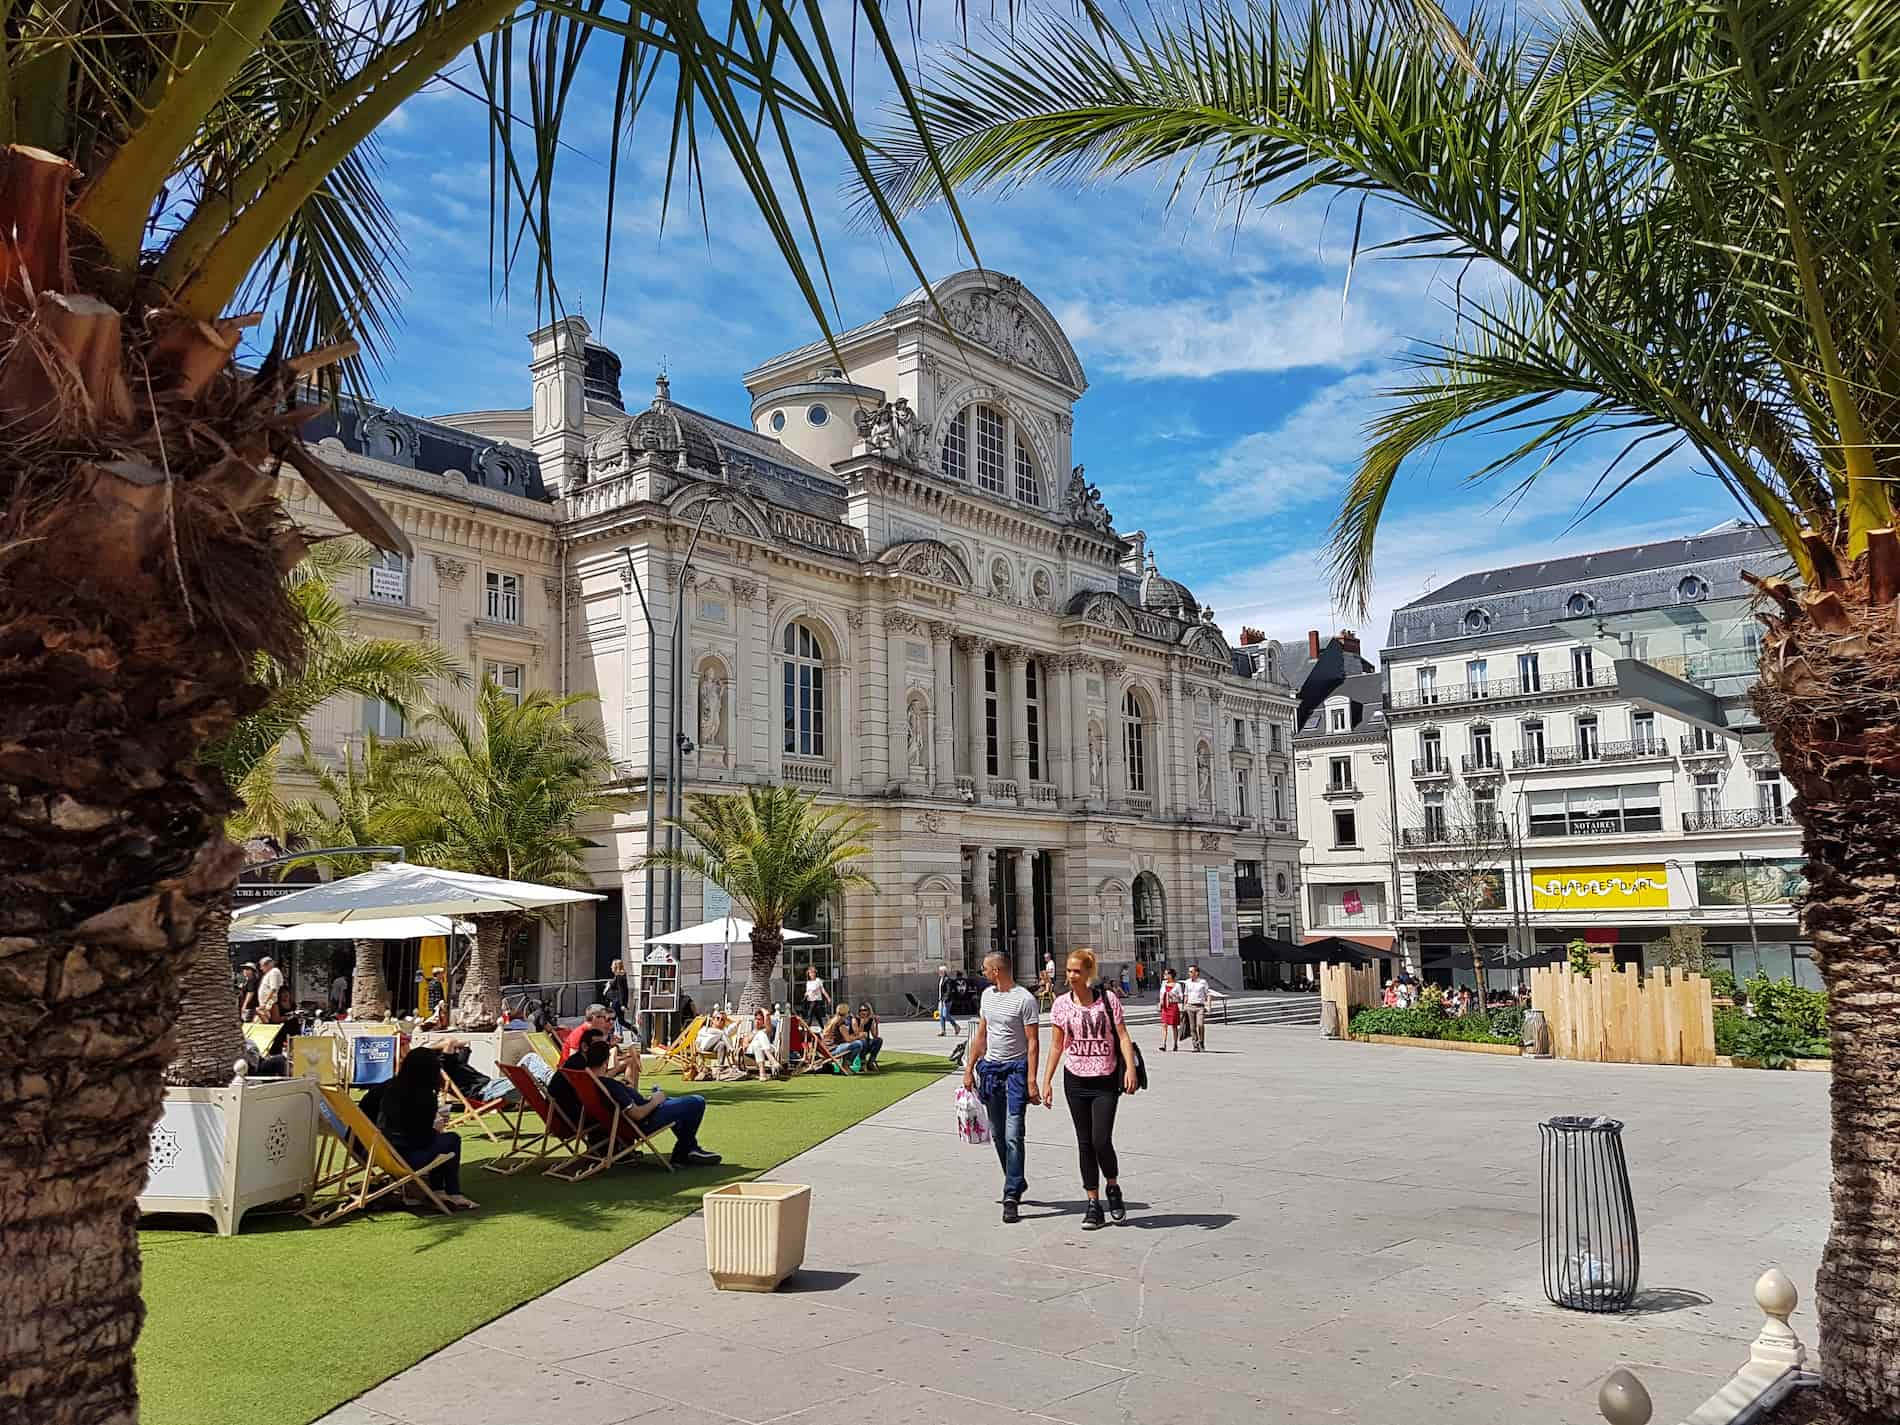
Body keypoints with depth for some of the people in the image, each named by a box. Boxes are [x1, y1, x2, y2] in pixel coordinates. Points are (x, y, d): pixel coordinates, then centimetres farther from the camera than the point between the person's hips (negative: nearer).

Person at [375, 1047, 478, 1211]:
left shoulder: (392, 1087, 4)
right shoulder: (424, 1096, -16)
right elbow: (423, 1138, -13)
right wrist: (435, 1129, 8)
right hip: (404, 1159, -7)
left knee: (436, 1139, 25)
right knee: (452, 1140, 12)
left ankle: (437, 1191, 26)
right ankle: (453, 1195, 18)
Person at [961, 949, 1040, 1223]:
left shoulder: (1024, 999, -11)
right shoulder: (987, 995, 11)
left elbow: (1033, 1042, -12)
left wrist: (1031, 1080, -17)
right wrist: (969, 1068, 14)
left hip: (1016, 1069, -7)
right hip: (990, 1067, 7)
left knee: (1012, 1135, -12)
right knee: (997, 1134, 12)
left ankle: (1011, 1198, -10)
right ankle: (1016, 1183, 28)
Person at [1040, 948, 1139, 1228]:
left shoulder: (1107, 999, -4)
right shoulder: (1062, 1004, 2)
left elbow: (1123, 1036, -5)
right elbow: (1056, 1045, 7)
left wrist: (1130, 1068, -19)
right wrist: (1046, 1081, 4)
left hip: (1105, 1081, -3)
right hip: (1075, 1080, 3)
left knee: (1101, 1141, -10)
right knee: (1085, 1143, 6)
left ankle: (1113, 1188, 18)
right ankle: (1093, 1204, 16)